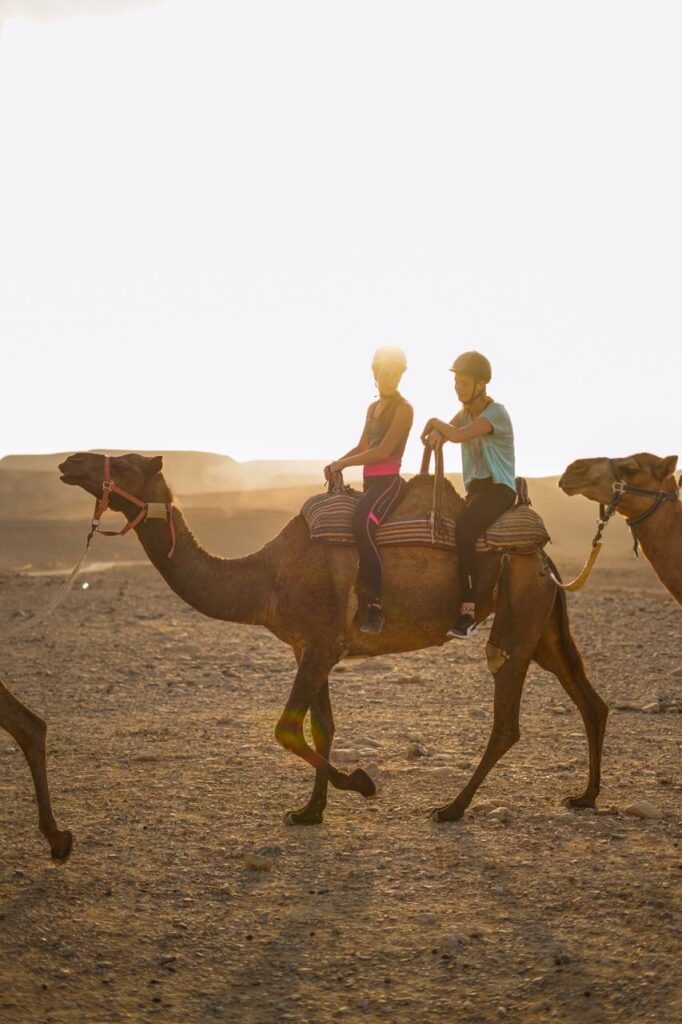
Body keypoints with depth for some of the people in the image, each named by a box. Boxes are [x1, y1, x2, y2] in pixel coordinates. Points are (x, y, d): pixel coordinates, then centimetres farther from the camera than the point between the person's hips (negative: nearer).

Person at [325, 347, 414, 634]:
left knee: (363, 523, -33)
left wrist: (343, 463, -8)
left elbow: (383, 451, -12)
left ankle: (376, 603, -33)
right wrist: (336, 463, 5)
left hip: (388, 481, -9)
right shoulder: (373, 408, 20)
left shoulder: (403, 408, -4)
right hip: (369, 482, 9)